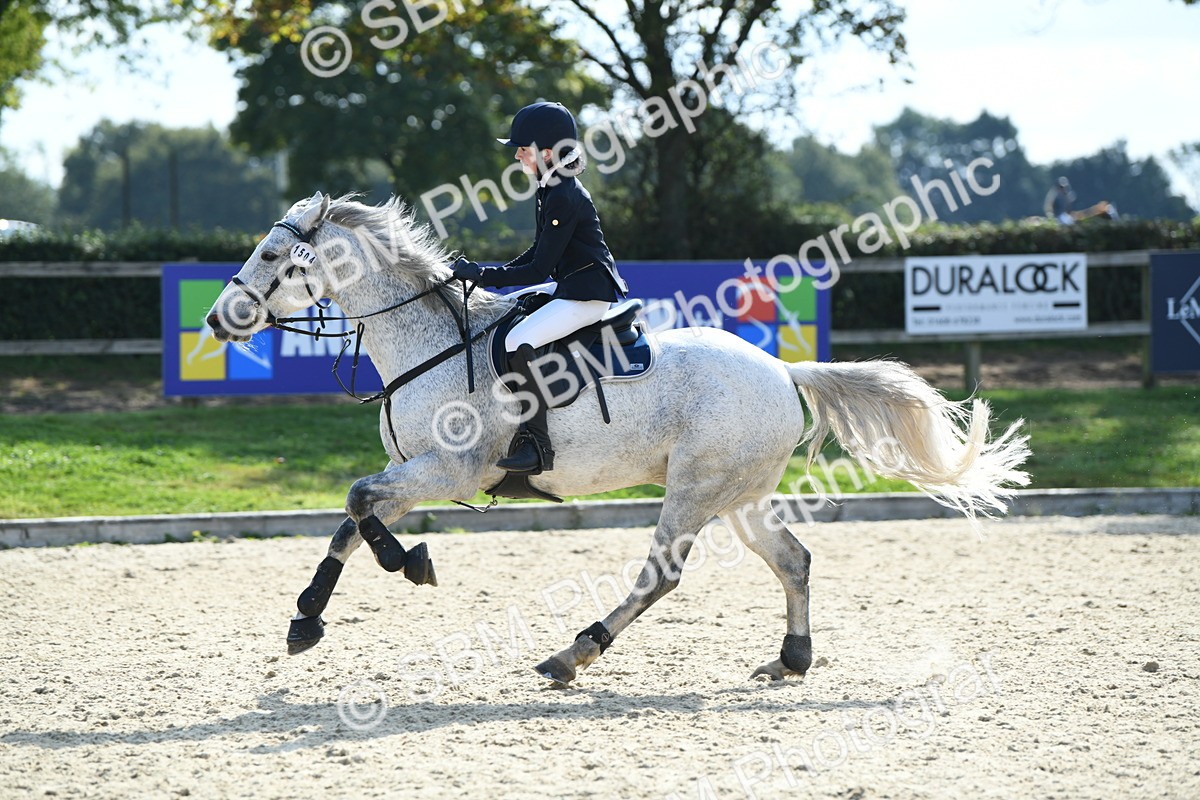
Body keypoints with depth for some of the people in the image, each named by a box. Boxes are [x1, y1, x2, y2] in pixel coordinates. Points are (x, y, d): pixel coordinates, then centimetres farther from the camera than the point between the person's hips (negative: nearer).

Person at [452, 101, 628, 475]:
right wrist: (487, 275, 9)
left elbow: (539, 270, -21)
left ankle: (536, 444, -25)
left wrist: (482, 274, -17)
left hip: (587, 295, -11)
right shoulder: (551, 191, 11)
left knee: (518, 342, -26)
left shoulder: (564, 198, -20)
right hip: (569, 286, 11)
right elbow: (538, 254, 19)